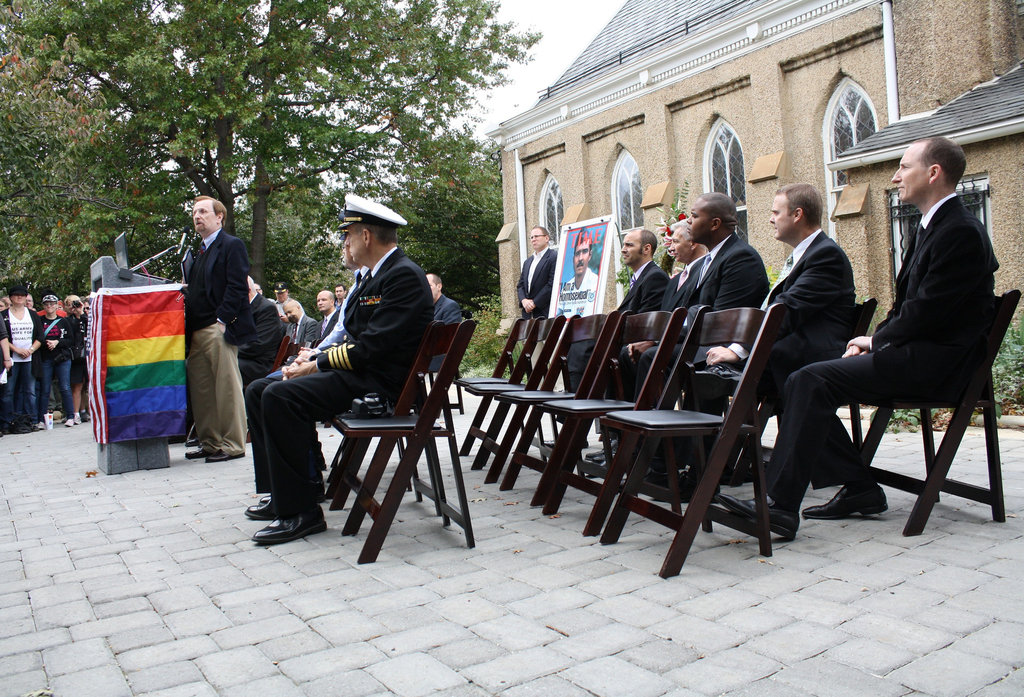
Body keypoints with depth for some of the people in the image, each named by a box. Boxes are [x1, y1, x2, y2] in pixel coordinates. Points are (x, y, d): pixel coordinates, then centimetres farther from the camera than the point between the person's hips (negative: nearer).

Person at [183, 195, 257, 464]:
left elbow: (237, 287, -12)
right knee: (200, 389, 9)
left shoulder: (232, 245, -2)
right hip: (198, 331, 9)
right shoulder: (201, 251, 25)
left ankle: (232, 444, 0)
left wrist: (222, 320, -17)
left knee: (227, 388, -6)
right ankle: (209, 442, 18)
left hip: (220, 328, -9)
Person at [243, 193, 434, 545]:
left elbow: (371, 348, -21)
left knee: (280, 396, -27)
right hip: (358, 372, 11)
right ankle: (283, 490, 12)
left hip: (380, 383, -11)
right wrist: (312, 361, 3)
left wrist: (315, 366, -12)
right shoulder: (376, 276, 18)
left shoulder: (405, 276, -14)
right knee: (258, 391, 7)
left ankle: (301, 510, -19)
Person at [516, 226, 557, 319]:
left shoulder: (554, 257, -5)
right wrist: (524, 300, -4)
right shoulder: (527, 262, 21)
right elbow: (520, 285, 17)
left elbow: (552, 284, -13)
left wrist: (535, 303, -13)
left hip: (545, 311, -7)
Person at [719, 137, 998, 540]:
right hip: (915, 353, 10)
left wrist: (876, 342, -7)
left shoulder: (960, 231, -13)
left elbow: (926, 311, -20)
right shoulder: (933, 227, 20)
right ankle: (860, 488, 2)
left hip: (933, 361, -10)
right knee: (804, 382, -2)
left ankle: (781, 506, -25)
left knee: (812, 382, -25)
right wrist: (873, 340, 4)